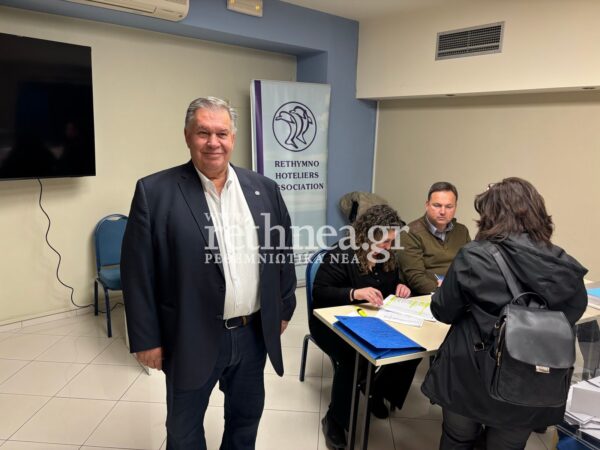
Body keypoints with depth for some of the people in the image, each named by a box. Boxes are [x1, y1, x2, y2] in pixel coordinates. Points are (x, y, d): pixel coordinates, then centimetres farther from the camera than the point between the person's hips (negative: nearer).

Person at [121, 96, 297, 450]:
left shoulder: (264, 189, 0)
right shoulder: (155, 192, -11)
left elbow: (283, 252, 8)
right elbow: (138, 272, -9)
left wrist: (283, 310, 10)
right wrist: (147, 339, -8)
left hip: (255, 334, 3)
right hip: (191, 339, -3)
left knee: (247, 418, 23)